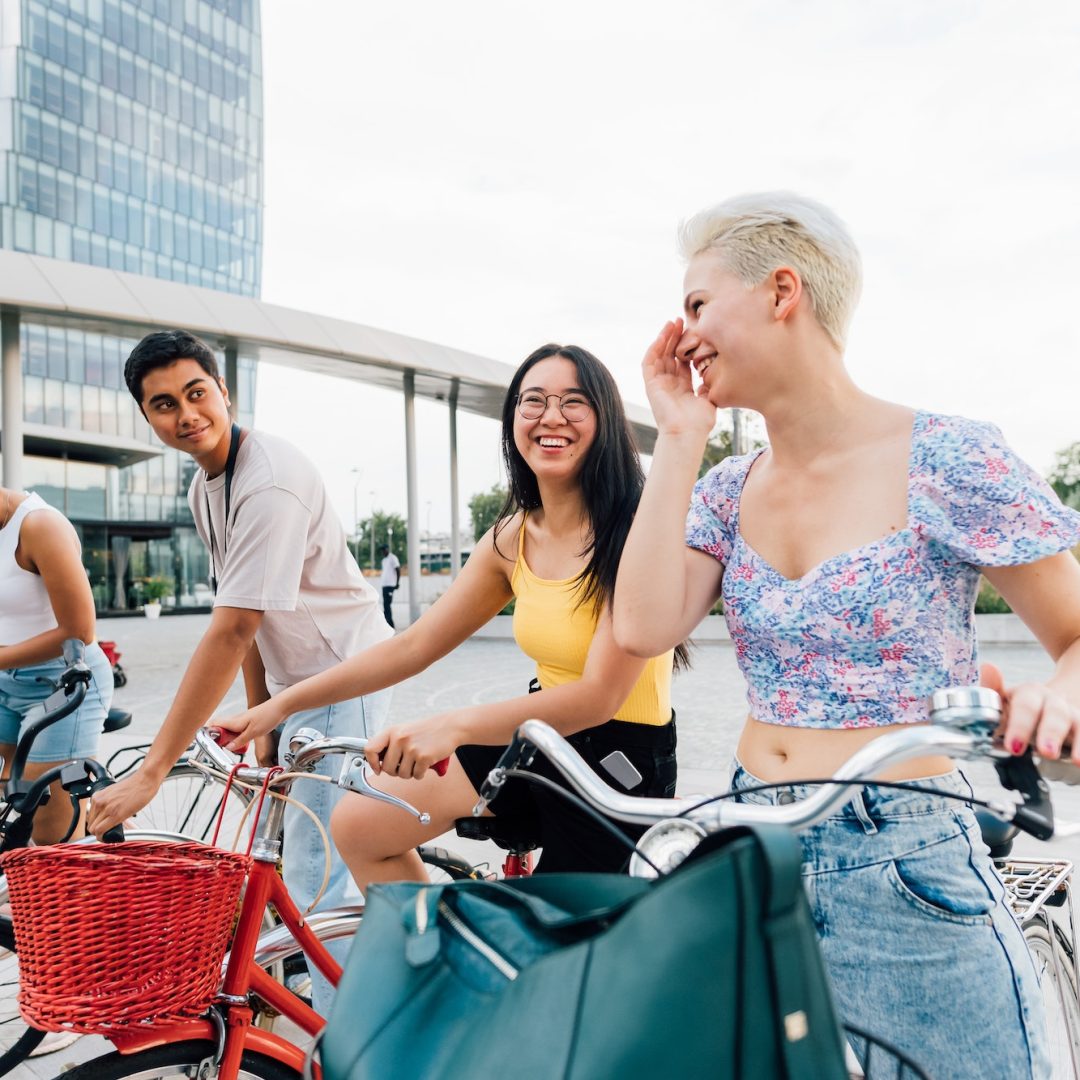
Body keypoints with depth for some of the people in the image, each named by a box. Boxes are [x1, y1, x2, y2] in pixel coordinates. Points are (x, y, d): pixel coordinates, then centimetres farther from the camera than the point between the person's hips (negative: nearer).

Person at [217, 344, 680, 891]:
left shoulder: (633, 531, -20)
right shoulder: (512, 538, 1)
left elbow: (601, 693, -28)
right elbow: (412, 646, 4)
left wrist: (452, 725, -40)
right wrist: (278, 705, 0)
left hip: (621, 754, -7)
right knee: (358, 824, 5)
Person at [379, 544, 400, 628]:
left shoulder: (392, 558, -5)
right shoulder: (384, 560, 21)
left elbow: (398, 570, -9)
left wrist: (397, 583, -14)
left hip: (390, 585, -9)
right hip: (384, 585, 9)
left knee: (386, 604, -14)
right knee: (385, 604, 6)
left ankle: (390, 623, -14)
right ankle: (389, 623, 8)